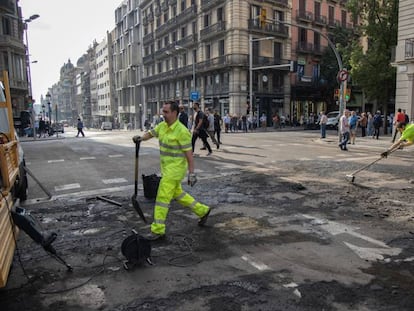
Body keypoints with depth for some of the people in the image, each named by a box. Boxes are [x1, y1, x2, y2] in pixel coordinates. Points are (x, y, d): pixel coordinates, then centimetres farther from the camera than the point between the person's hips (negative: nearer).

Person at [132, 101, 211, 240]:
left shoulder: (181, 131, -20)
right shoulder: (162, 126, 4)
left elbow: (189, 153, -18)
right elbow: (150, 133, 12)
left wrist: (191, 173, -18)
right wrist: (140, 138, -11)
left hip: (175, 168, -9)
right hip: (167, 167, 9)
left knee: (162, 197, -4)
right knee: (177, 193, 20)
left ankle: (157, 230, 7)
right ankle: (202, 211, 35)